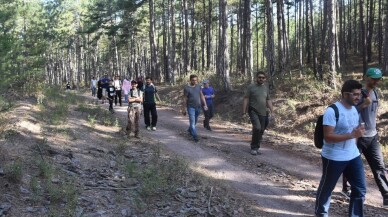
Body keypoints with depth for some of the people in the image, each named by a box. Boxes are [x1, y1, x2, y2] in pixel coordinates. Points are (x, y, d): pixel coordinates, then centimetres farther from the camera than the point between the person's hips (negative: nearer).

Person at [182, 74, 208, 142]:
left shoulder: (198, 86, 2)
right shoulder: (186, 88, -13)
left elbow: (202, 96, 6)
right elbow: (184, 99, -9)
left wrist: (205, 104, -1)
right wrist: (183, 109, -5)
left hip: (198, 107, 6)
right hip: (191, 107, -5)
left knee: (195, 121, 20)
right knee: (192, 122, -9)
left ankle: (190, 130, 44)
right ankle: (195, 136, -8)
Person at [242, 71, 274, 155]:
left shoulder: (266, 88, 14)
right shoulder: (251, 87, -1)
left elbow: (268, 101, 17)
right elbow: (246, 99, -3)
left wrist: (272, 111, 9)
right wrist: (244, 112, -9)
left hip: (263, 113, 5)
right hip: (253, 111, -5)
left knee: (261, 130, 4)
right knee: (257, 128, -20)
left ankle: (256, 147, 19)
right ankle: (253, 147, -6)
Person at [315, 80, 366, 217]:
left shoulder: (354, 109, 6)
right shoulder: (332, 111, -20)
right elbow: (328, 137, -25)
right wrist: (352, 135, -28)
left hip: (353, 156, 7)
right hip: (334, 158, -7)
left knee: (360, 188, 10)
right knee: (326, 188, 12)